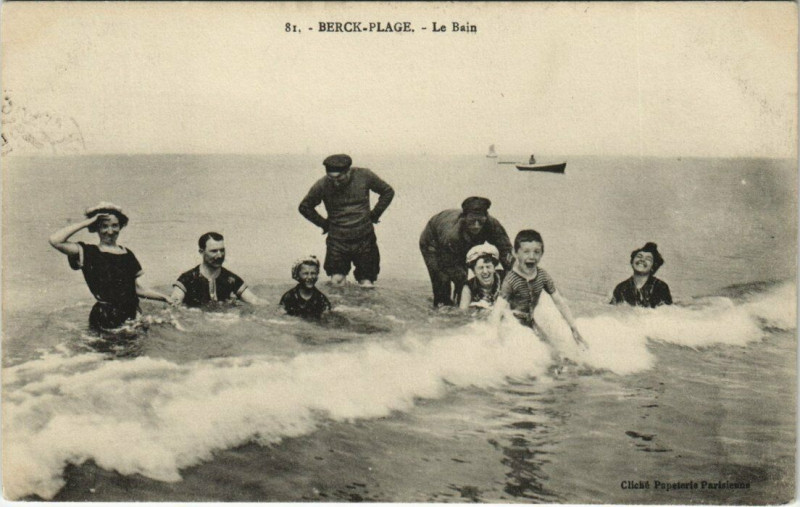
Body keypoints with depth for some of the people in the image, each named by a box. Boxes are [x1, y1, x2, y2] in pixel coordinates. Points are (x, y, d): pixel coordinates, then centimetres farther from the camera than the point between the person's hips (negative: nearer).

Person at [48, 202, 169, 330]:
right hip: (105, 319, -4)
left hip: (132, 314, 4)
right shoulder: (88, 252, 2)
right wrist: (87, 222, -7)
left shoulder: (127, 254, 15)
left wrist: (166, 298, 11)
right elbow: (55, 241, -14)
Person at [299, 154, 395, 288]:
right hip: (337, 242, 0)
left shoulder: (364, 176, -7)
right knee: (336, 280, -6)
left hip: (365, 240, 0)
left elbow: (388, 192, 8)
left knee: (367, 285, 1)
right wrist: (324, 224, 4)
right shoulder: (322, 185, -8)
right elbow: (305, 207, 8)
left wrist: (374, 215, 5)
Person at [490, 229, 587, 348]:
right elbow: (497, 312, -30)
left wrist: (574, 329, -1)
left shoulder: (543, 276, -8)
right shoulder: (511, 279, -23)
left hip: (532, 324, 5)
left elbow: (560, 302, 0)